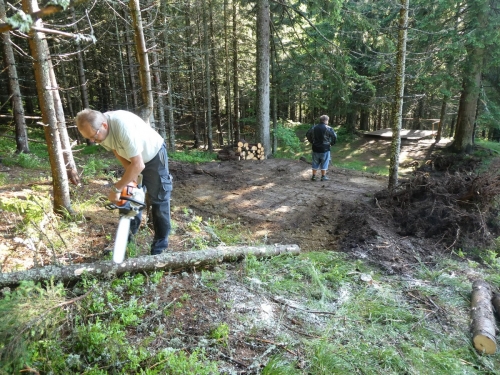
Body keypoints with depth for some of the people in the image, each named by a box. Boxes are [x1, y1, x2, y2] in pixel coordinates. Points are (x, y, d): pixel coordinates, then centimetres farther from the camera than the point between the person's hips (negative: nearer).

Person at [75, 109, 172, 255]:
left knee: (159, 201, -4)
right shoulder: (97, 129, -16)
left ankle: (160, 246, 6)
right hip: (132, 158, 7)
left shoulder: (123, 126, -40)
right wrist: (130, 173, -8)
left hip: (154, 156, -7)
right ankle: (130, 232, 30)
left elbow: (138, 165, -37)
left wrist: (116, 189, -28)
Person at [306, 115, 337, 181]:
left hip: (315, 148, 4)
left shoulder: (314, 128, 4)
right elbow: (334, 137, -12)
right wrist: (331, 143, 5)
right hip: (325, 149, -4)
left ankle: (314, 176, 16)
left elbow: (308, 134, 11)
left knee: (315, 163, 13)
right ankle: (323, 176, 12)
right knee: (324, 163, 7)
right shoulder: (328, 129, -10)